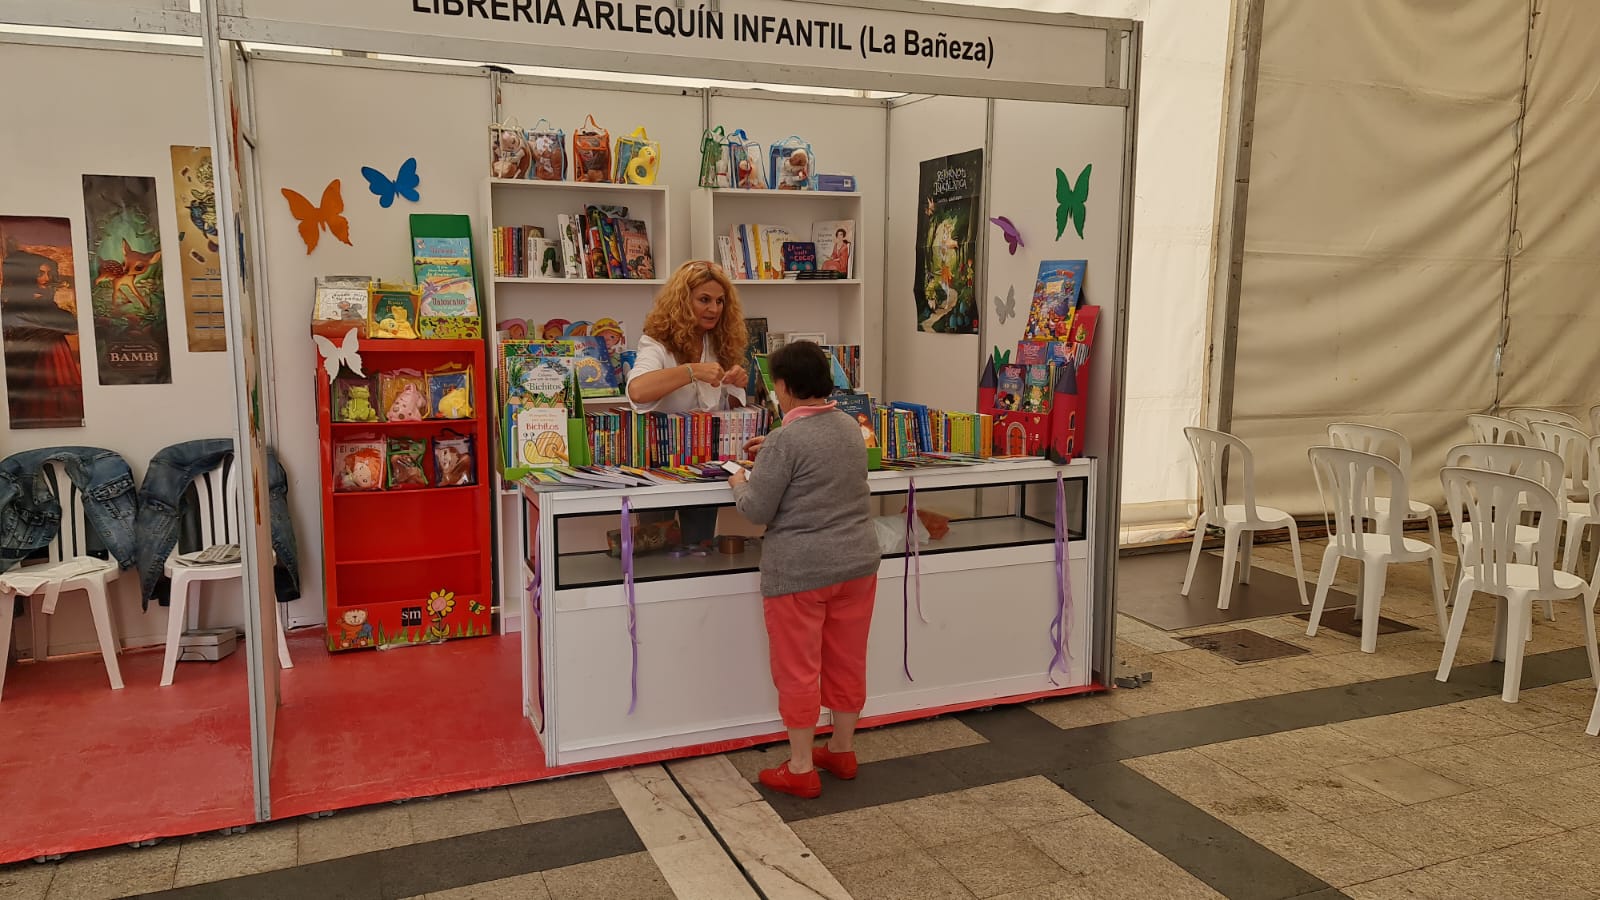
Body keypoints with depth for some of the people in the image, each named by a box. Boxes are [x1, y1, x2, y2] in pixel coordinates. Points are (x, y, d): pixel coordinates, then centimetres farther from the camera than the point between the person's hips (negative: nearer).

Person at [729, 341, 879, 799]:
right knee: (848, 662, 17)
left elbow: (757, 511, -14)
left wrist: (739, 483, 5)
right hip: (856, 561, 7)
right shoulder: (850, 427, 6)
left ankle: (801, 769, 13)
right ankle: (842, 750, 31)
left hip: (800, 571, -7)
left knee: (798, 669, 5)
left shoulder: (786, 439, -17)